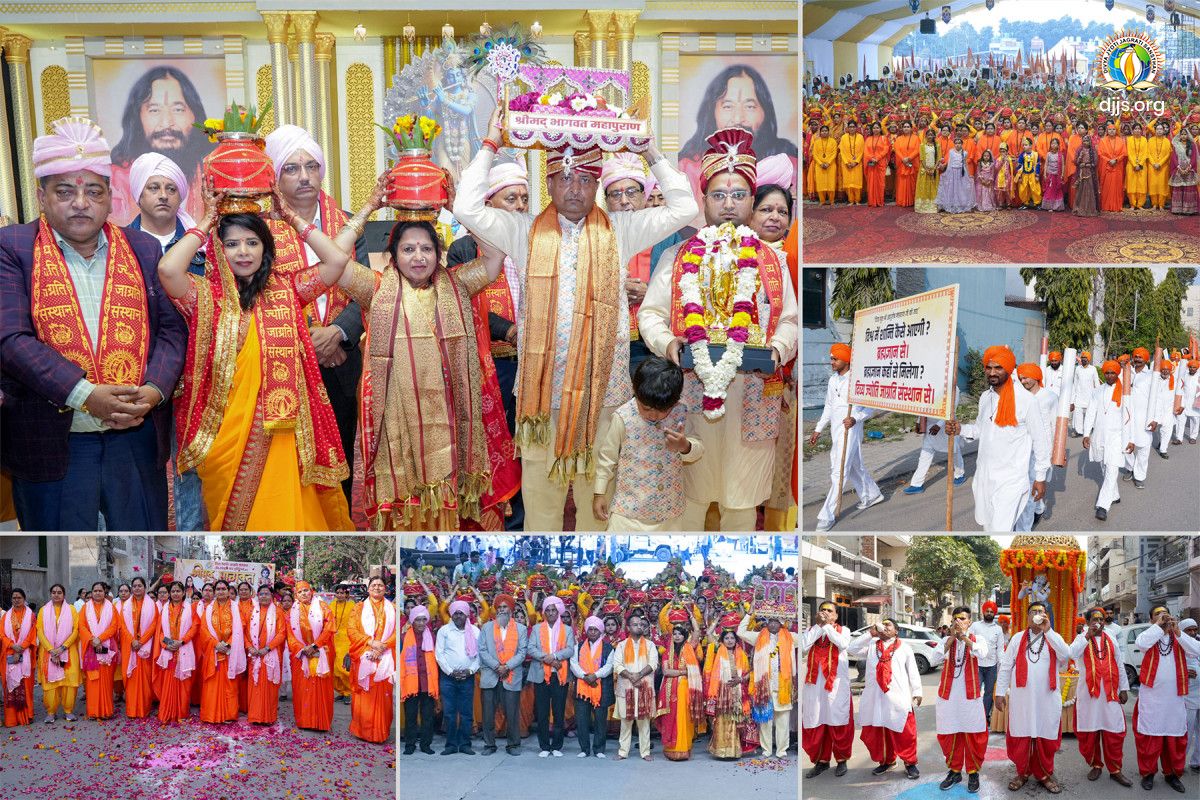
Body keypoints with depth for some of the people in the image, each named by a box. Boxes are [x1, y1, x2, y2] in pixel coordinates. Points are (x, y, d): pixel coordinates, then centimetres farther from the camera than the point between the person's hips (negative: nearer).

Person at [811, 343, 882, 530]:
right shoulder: (833, 380, 10)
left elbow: (869, 409, -11)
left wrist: (855, 419, -29)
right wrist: (818, 429, 18)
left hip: (850, 431, -8)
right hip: (836, 431, 8)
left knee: (839, 473, -10)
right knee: (854, 467, 21)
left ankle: (827, 516, -10)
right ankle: (872, 495, 42)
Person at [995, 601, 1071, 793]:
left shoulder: (1054, 637, 6)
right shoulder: (1017, 638, 5)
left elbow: (1065, 655, -16)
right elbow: (1005, 666, 4)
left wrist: (1048, 631, -19)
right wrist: (1000, 692, -1)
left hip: (1047, 697, 0)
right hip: (1021, 696, 0)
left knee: (1046, 736, 5)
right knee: (1020, 736, 4)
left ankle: (1045, 774, 21)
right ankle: (1023, 773, 20)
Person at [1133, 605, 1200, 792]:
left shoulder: (1179, 637, 7)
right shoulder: (1150, 635, 0)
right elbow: (1140, 643, -24)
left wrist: (1177, 632, -19)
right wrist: (1159, 625, -18)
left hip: (1174, 696, 3)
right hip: (1151, 695, -3)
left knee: (1176, 736, 10)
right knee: (1149, 735, 2)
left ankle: (1172, 773, 23)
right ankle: (1148, 772, 14)